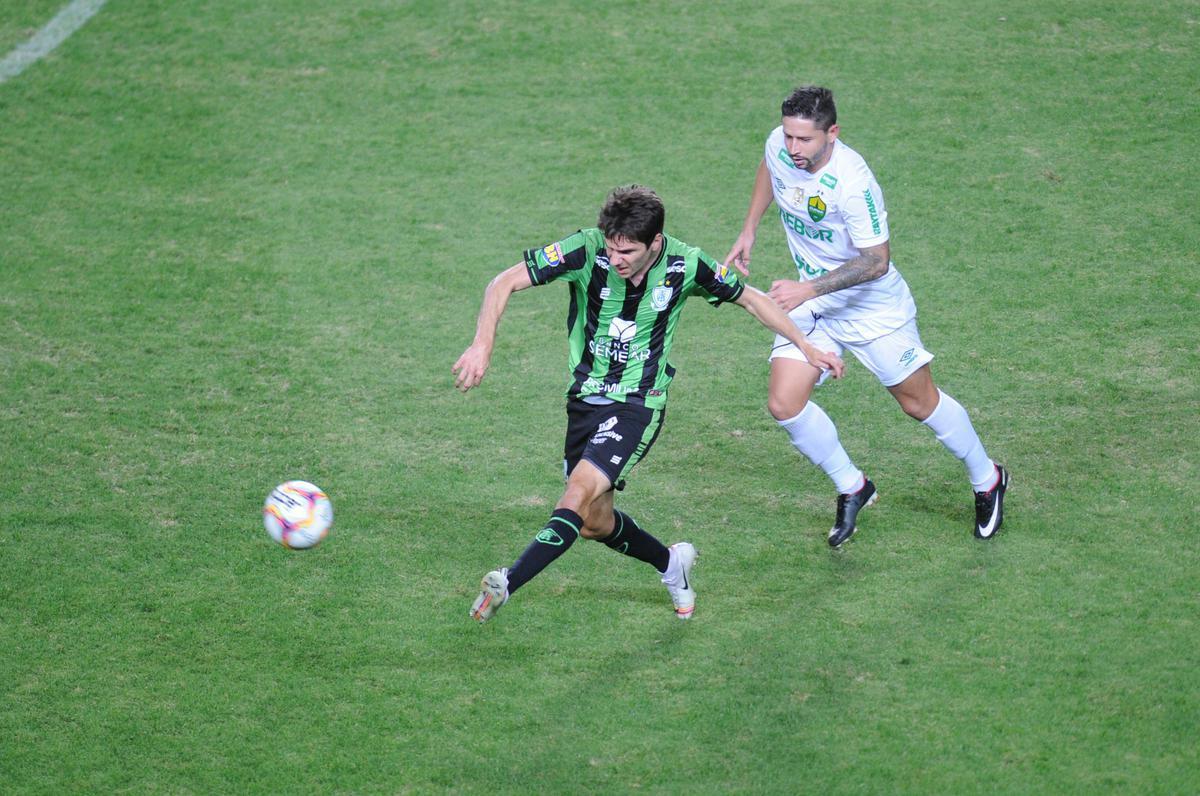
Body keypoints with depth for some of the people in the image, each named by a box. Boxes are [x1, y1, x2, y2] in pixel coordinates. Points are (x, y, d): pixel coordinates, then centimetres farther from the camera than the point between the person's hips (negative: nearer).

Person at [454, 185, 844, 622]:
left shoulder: (686, 265, -14)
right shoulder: (586, 249, -19)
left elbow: (751, 299, 4)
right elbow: (505, 282, -18)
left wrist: (807, 347, 9)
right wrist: (482, 346, -32)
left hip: (638, 405, -3)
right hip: (585, 398, 3)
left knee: (581, 489, -25)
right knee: (595, 523, 11)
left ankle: (506, 584, -27)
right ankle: (671, 564, 37)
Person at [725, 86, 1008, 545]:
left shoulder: (852, 182, -32)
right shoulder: (780, 145, -13)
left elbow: (877, 260, -30)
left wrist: (809, 289, -36)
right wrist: (748, 232, 12)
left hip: (873, 305, -6)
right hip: (810, 304, 6)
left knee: (920, 403, 8)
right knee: (784, 403, -8)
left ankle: (987, 480, 34)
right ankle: (852, 489, 14)